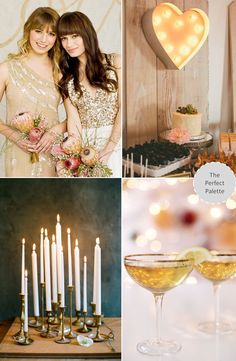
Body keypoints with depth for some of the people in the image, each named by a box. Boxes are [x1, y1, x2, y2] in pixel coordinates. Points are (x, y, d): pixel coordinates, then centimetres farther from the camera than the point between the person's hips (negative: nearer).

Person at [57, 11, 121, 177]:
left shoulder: (115, 62, 0)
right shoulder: (66, 76, 9)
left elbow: (123, 108, -6)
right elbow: (73, 120, 1)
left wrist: (109, 147, -13)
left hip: (116, 140, -2)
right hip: (85, 144, 2)